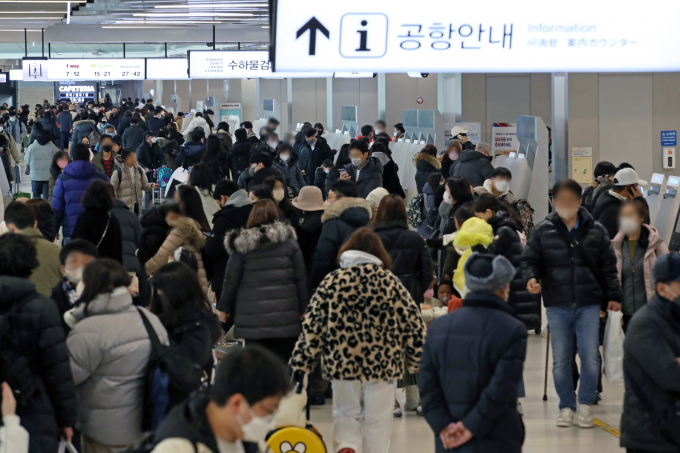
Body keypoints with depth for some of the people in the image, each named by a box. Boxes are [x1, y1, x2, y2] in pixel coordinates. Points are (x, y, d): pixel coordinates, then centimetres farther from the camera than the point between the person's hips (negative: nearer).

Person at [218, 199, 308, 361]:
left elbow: (231, 279, 2)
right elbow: (300, 279, 5)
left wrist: (224, 307, 14)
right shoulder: (289, 242, 4)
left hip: (252, 317, -1)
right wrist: (303, 308, 14)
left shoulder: (241, 244, 0)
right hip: (285, 316, 1)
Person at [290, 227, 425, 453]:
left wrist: (300, 364, 0)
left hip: (342, 363, 1)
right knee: (377, 419, 11)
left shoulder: (332, 282, -2)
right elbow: (413, 324, 1)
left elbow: (312, 327, -4)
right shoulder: (391, 282, -1)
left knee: (345, 414, 16)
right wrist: (415, 362, 13)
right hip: (383, 364, 0)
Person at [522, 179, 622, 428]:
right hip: (557, 305, 0)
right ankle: (566, 406, 17)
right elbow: (529, 260, 8)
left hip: (589, 304, 0)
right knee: (561, 360, 4)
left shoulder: (596, 231, 5)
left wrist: (613, 295, 5)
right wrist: (531, 278, -13)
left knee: (590, 357, -4)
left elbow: (608, 266, 10)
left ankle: (586, 403, 12)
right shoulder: (542, 231, 3)